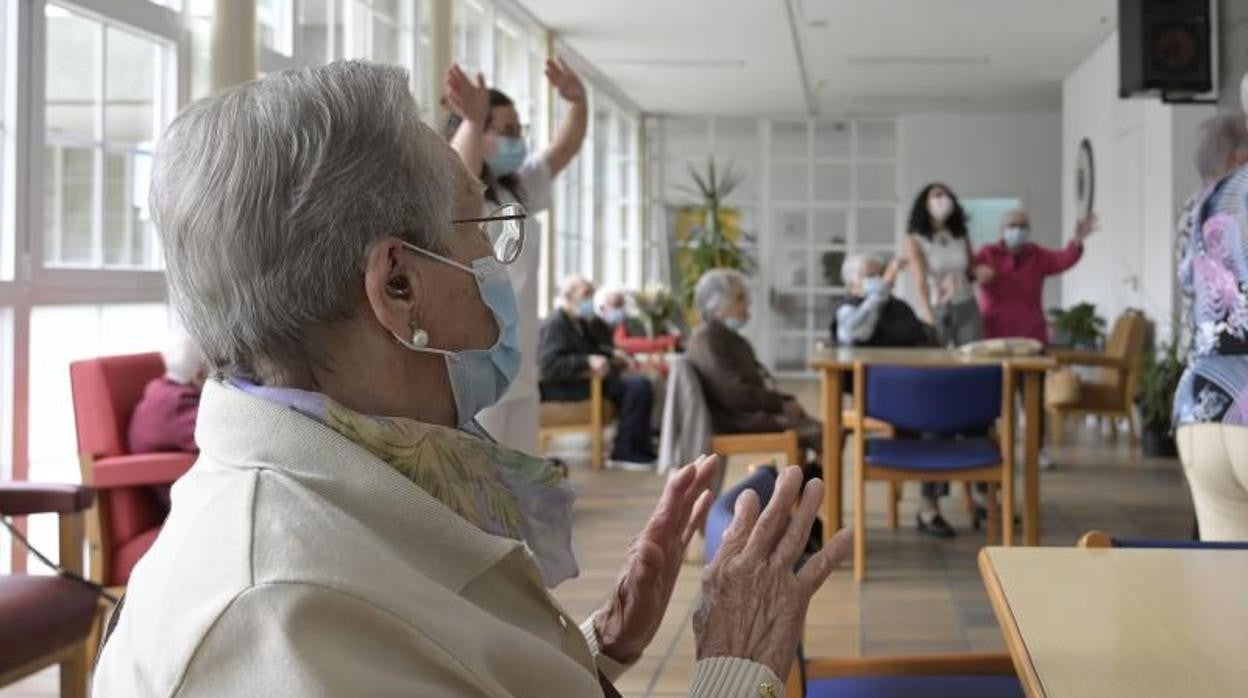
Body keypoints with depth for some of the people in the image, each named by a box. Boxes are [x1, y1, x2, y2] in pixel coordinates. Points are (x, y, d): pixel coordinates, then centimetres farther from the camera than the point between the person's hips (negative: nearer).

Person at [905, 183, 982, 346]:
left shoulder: (962, 236, 4)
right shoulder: (915, 239, -8)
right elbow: (920, 283, -18)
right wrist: (929, 318, -32)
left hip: (966, 309, 3)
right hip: (935, 310, -3)